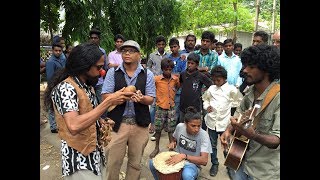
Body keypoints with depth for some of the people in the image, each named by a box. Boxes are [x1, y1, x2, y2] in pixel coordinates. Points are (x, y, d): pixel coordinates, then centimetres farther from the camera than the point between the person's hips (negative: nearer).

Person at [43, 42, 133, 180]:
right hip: (79, 157, -8)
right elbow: (74, 126, -37)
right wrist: (109, 101, -34)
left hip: (95, 151, 8)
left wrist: (101, 122, -2)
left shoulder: (88, 85, 5)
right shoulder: (65, 88, -22)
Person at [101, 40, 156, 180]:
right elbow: (105, 96, -4)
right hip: (117, 122, 0)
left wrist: (141, 98, -21)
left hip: (140, 123, 1)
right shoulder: (112, 72, 1)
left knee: (135, 162, 16)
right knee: (113, 162, 9)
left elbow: (151, 99, 1)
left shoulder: (148, 74, 2)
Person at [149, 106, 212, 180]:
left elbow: (204, 161, -25)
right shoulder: (180, 126, -9)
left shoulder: (203, 135, -21)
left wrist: (184, 156, -36)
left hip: (192, 164, -4)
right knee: (152, 163, -16)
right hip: (177, 158, 4)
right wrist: (173, 143, -11)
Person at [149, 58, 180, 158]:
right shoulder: (156, 79, -11)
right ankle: (156, 148, 28)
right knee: (158, 129, 10)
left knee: (171, 130, 10)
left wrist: (173, 92, 8)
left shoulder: (175, 79, 0)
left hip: (171, 108, 2)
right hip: (160, 108, -2)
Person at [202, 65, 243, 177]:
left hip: (224, 122, -3)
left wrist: (230, 104, -8)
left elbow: (241, 101, 2)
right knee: (213, 145, 16)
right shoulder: (211, 88, 2)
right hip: (211, 121, 3)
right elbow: (205, 98, 16)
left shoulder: (231, 89, -7)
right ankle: (214, 164, 35)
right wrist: (206, 106, -1)